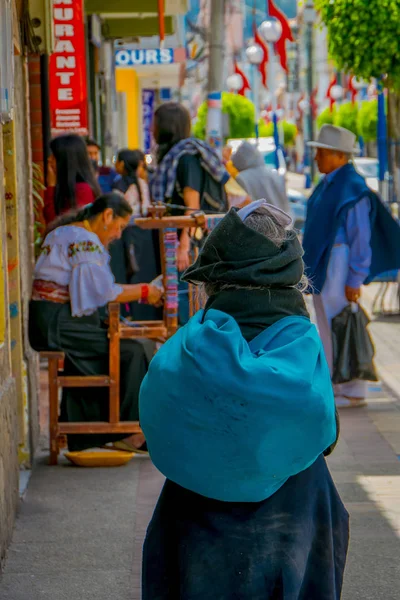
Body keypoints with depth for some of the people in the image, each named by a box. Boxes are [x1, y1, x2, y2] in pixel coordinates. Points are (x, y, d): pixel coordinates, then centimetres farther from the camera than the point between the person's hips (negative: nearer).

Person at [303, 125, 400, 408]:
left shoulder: (352, 188, -16)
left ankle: (353, 392, 2)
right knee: (328, 329, 13)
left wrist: (355, 280, -18)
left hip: (340, 266, -9)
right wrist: (311, 267, 18)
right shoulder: (327, 185, 12)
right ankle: (336, 387, 21)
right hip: (322, 266, 9)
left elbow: (360, 238, -17)